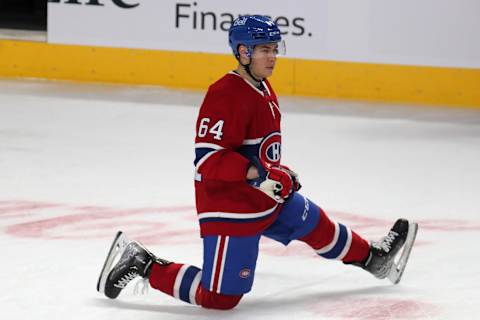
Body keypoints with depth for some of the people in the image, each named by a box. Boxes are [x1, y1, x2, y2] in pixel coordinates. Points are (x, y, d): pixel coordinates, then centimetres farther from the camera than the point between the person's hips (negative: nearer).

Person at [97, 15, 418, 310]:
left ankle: (372, 258, 49)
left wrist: (281, 174, 22)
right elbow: (207, 158, -27)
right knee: (220, 297, -7)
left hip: (265, 198, 10)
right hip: (231, 209, -10)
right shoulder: (225, 96, -24)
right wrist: (256, 173, -32)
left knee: (316, 223, 25)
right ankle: (143, 264, 2)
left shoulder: (264, 91, 9)